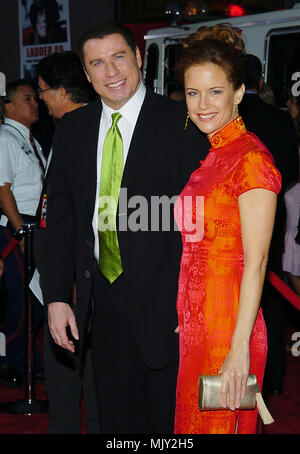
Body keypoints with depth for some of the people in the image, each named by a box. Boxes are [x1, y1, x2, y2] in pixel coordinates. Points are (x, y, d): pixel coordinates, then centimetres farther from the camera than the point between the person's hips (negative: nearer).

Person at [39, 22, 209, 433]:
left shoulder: (182, 122, -7)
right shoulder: (72, 129, 7)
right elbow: (60, 217, 9)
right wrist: (56, 296, 1)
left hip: (163, 301, -4)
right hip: (102, 302, 4)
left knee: (168, 418, 9)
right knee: (116, 417, 16)